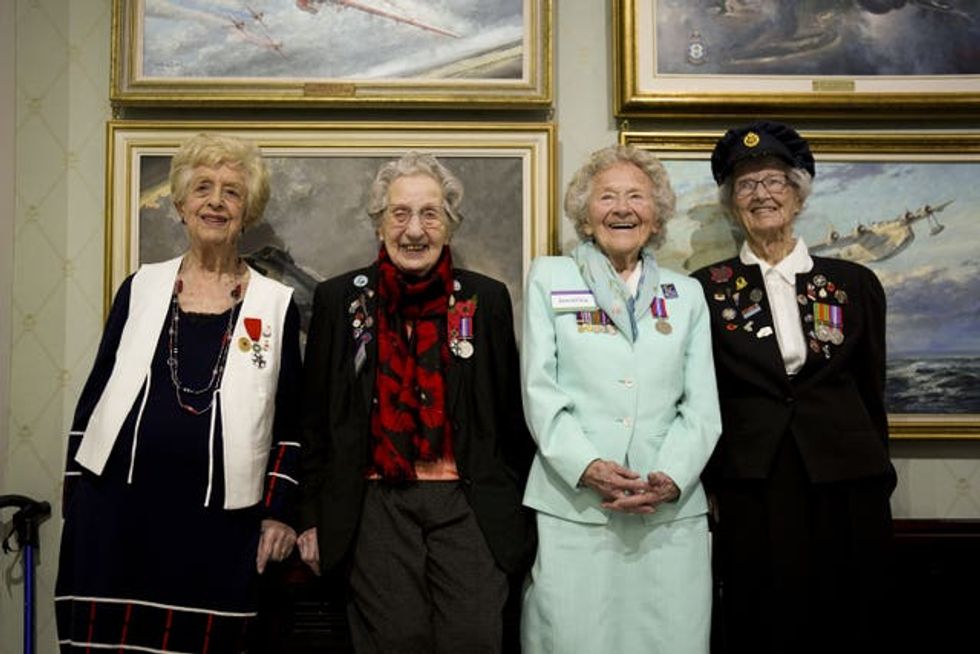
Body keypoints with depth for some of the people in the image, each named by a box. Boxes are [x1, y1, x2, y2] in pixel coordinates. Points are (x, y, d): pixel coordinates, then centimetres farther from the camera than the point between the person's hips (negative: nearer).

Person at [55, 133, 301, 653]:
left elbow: (288, 419, 6)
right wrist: (76, 496, 7)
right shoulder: (141, 288, 8)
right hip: (119, 506, 1)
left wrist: (278, 512, 1)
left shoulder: (276, 304, 4)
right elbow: (95, 394, 11)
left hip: (218, 521, -1)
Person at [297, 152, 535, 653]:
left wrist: (519, 512, 8)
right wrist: (313, 516, 5)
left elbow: (511, 414, 8)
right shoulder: (339, 300, 4)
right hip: (376, 505, 0)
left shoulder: (487, 300, 4)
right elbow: (316, 418, 8)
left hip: (469, 504, 0)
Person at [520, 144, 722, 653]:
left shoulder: (687, 294, 16)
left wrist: (671, 478, -9)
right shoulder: (549, 278, 10)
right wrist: (588, 468, -13)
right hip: (572, 507, -2)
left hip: (672, 513, 2)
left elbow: (702, 405, 8)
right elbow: (540, 391, 1)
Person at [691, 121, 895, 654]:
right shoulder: (707, 289, 3)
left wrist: (879, 488, 11)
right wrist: (708, 487, 0)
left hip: (845, 489, 2)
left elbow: (872, 393, 10)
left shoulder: (855, 283, 6)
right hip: (751, 494, -1)